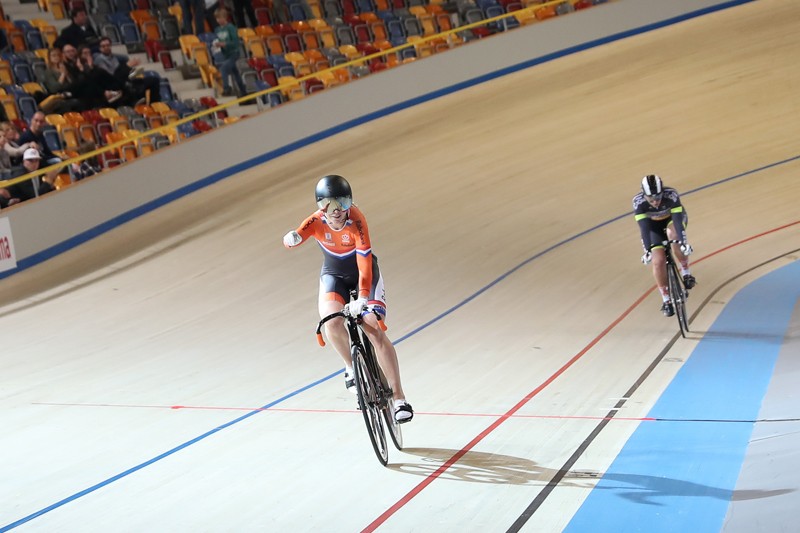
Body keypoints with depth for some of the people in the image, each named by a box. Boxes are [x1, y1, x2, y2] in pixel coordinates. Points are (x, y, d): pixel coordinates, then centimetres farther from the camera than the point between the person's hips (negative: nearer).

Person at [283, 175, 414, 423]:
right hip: (334, 274, 2)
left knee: (374, 330, -18)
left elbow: (364, 258, -38)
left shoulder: (356, 221, -30)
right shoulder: (316, 222, -23)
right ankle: (352, 368, 2)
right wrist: (293, 238, -64)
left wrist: (362, 296, -49)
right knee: (332, 321, -27)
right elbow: (296, 237, -39)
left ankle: (399, 397, -9)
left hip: (363, 273, -2)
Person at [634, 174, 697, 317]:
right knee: (658, 261, -12)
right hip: (654, 225, 1)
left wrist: (684, 242, -51)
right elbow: (644, 227, -37)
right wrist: (647, 250, -44)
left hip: (673, 218, -1)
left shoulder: (671, 195, -36)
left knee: (674, 236, -36)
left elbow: (678, 220, -41)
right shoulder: (638, 201, -34)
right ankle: (666, 300, 3)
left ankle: (686, 272, -16)